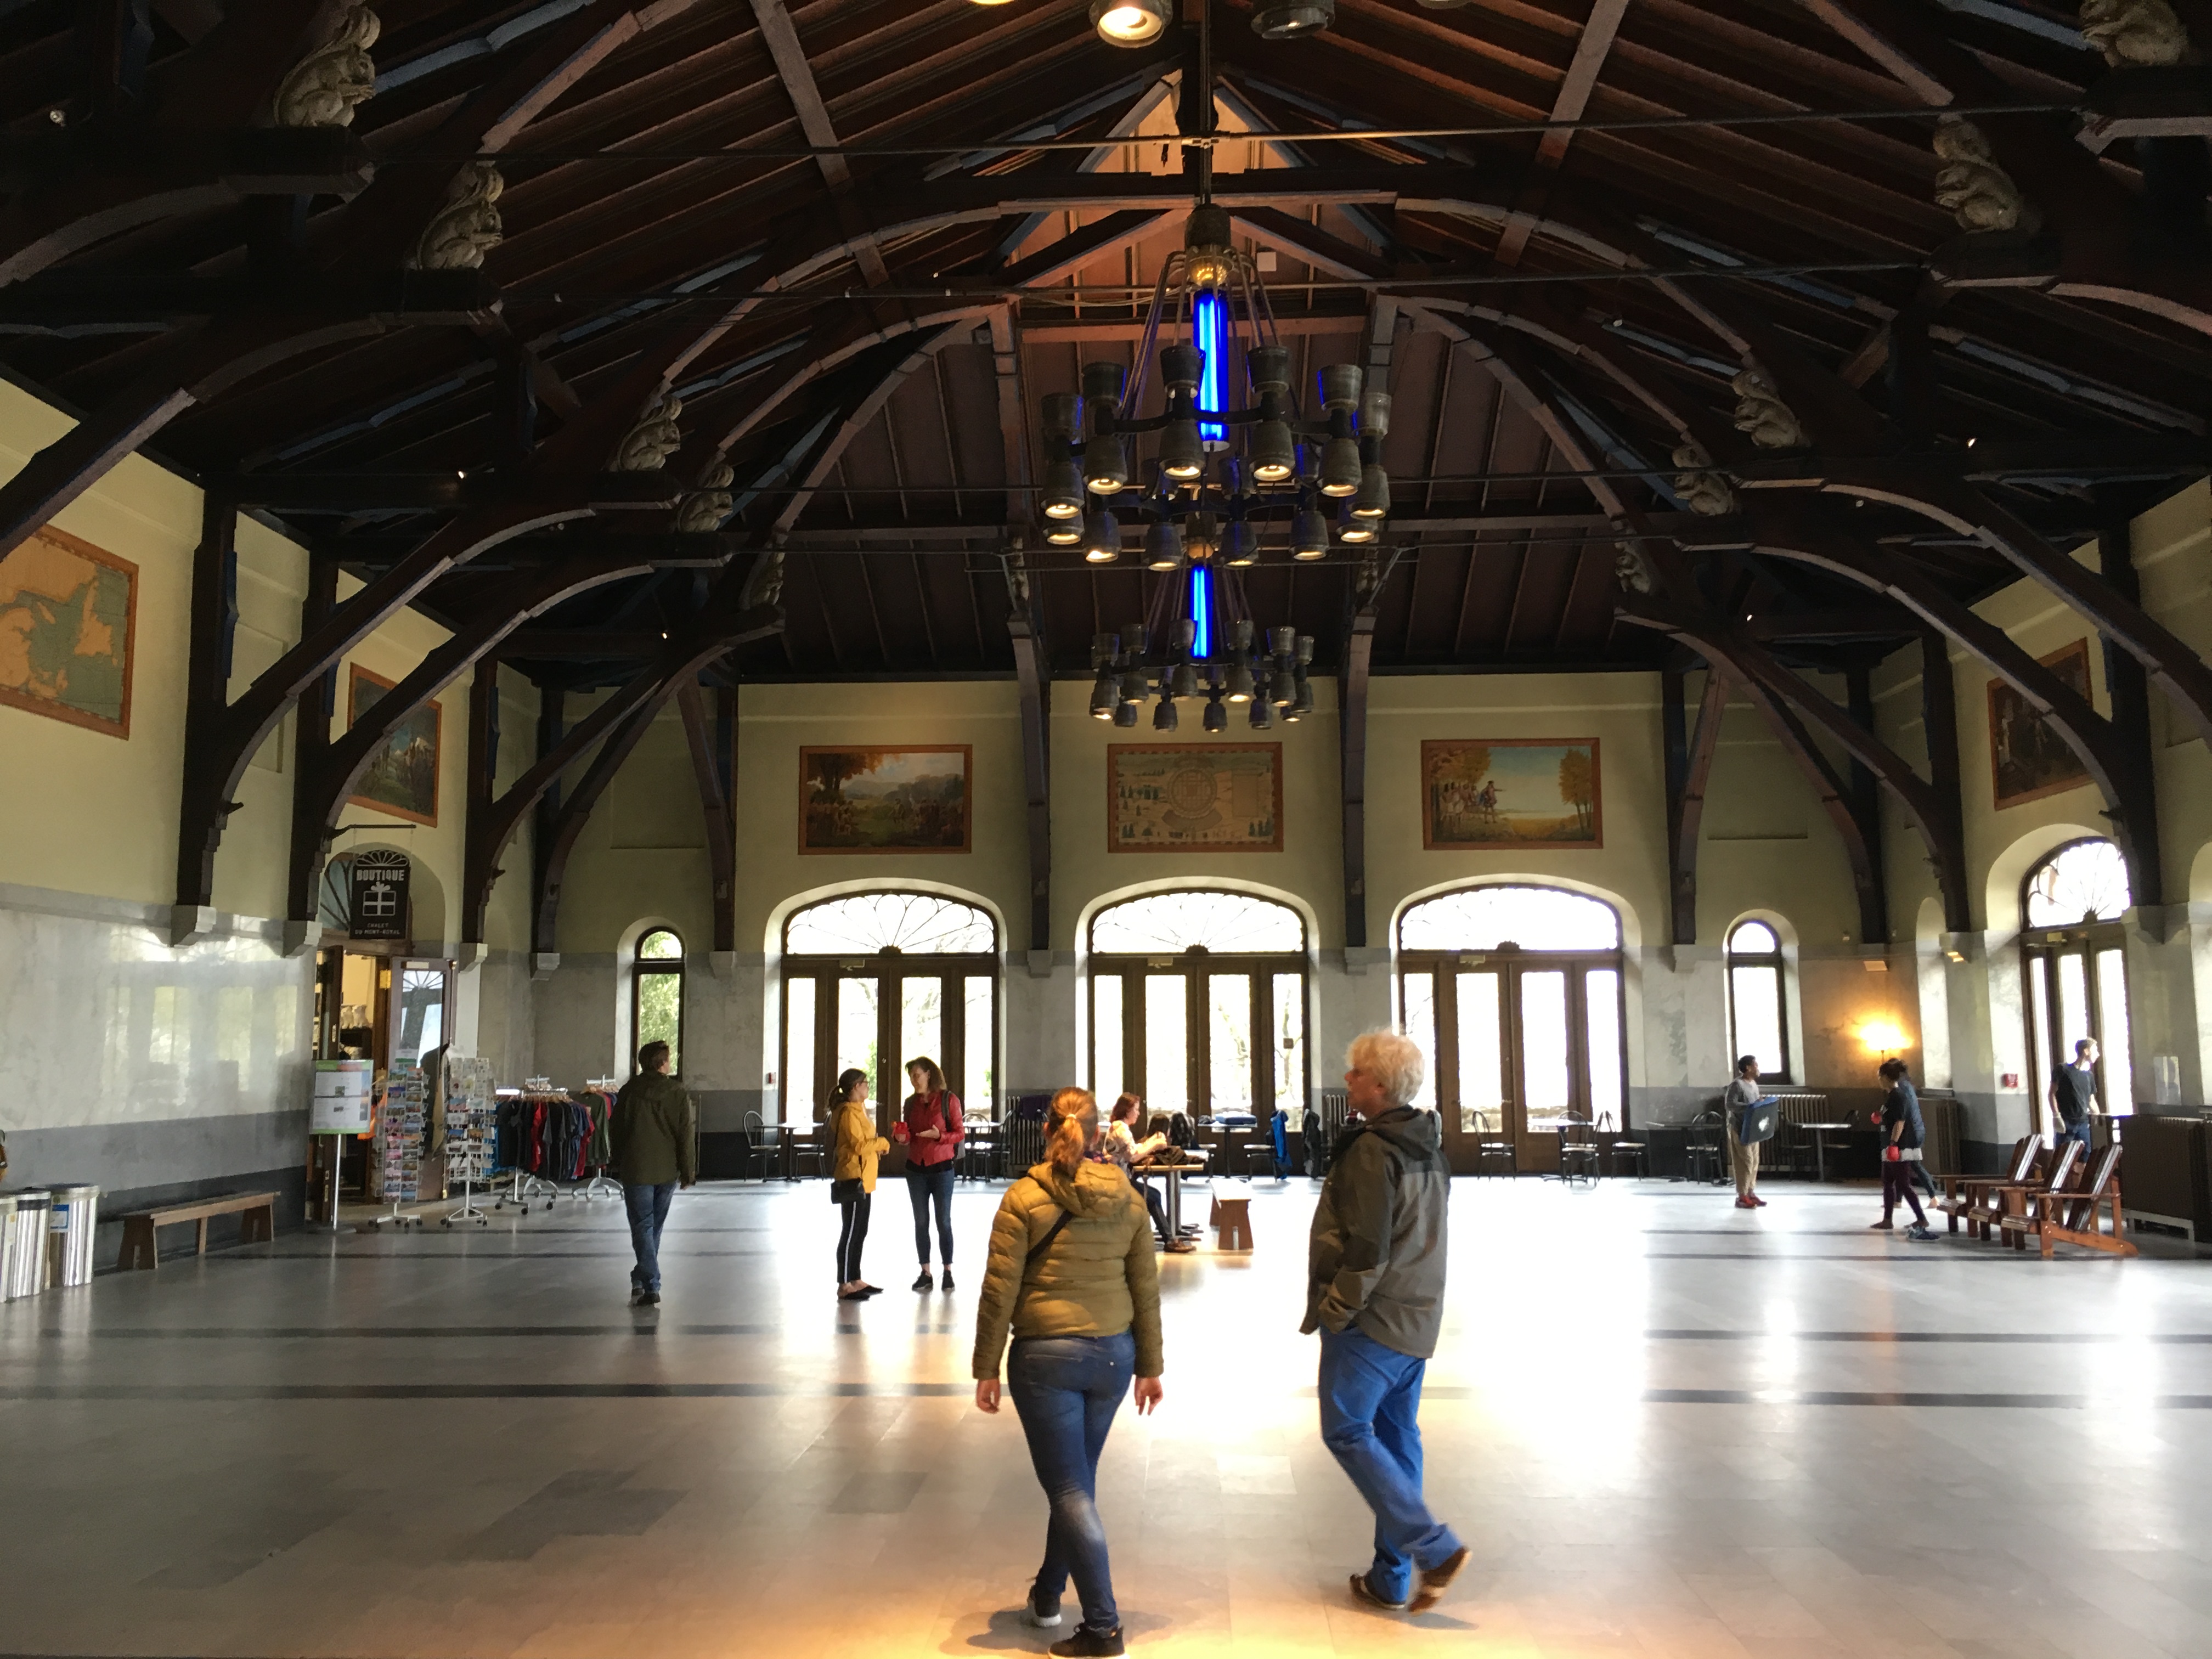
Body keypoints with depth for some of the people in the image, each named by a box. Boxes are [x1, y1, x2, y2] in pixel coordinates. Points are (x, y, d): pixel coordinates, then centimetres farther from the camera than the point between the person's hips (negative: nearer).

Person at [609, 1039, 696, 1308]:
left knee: (642, 1227, -1)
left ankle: (650, 1286, -12)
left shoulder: (629, 1092, -2)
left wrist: (618, 1164, 19)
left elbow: (615, 1131, 5)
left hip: (636, 1171, -1)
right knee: (654, 1227, 16)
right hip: (668, 1171, 1)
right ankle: (642, 1280, 27)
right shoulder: (677, 1093, -3)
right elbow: (687, 1134, -5)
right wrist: (688, 1172, 2)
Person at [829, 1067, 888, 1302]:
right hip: (853, 1179, -10)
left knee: (859, 1233, 15)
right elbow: (858, 1145, -21)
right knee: (851, 1233, -6)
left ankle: (855, 1281, 23)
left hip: (863, 1180, 10)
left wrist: (876, 1147, 2)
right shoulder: (848, 1112, -16)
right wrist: (882, 1143, -8)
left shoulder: (857, 1109, 16)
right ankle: (844, 1287, -2)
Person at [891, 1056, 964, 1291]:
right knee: (920, 1223, 6)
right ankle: (925, 1274, 11)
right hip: (916, 1168, 4)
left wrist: (939, 1135, -21)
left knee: (944, 1222, 1)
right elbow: (909, 1137, 15)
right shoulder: (911, 1102, 8)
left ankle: (948, 1273, 9)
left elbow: (959, 1132, -6)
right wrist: (903, 1138, -7)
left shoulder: (948, 1099, -6)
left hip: (941, 1167, -4)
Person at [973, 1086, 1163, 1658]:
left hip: (1046, 1357, -5)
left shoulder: (1024, 1198, -10)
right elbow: (1146, 1290, 6)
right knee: (1077, 1478, 19)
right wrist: (1149, 1366, 14)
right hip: (1113, 1355, 5)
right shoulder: (1127, 1200, 2)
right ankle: (1047, 1595, 36)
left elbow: (1000, 1291, -10)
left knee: (1069, 1488, 2)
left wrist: (986, 1368, -1)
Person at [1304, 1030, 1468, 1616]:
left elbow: (1366, 1249, -22)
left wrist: (1333, 1310, -12)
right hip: (1417, 1320, 9)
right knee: (1396, 1437, 12)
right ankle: (1390, 1579, 18)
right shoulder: (1428, 1149, 11)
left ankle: (1434, 1547, -5)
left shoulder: (1371, 1151, -18)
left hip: (1372, 1320, -9)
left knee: (1347, 1431, 0)